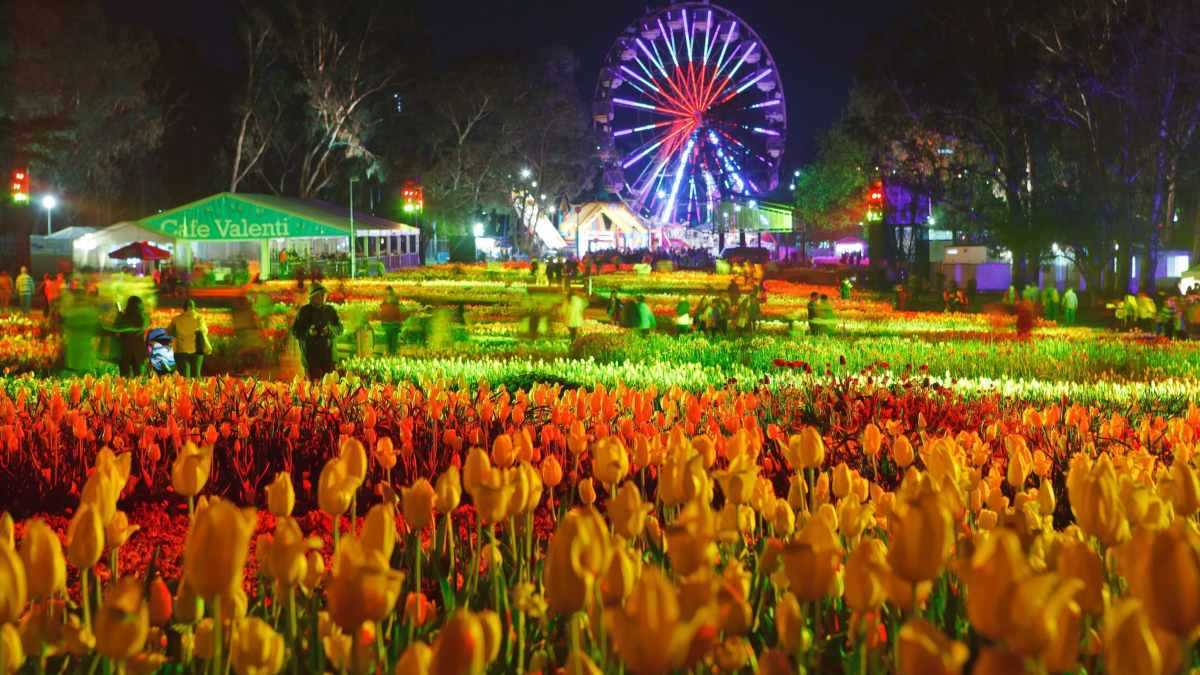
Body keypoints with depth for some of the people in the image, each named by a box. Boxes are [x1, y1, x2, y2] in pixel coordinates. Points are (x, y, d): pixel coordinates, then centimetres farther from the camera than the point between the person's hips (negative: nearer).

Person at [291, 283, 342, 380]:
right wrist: (308, 332, -17)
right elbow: (294, 331, 1)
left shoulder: (330, 310, 10)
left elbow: (339, 327, 12)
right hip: (310, 354, -2)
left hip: (328, 353, 2)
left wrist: (330, 330, -9)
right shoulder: (304, 311, 1)